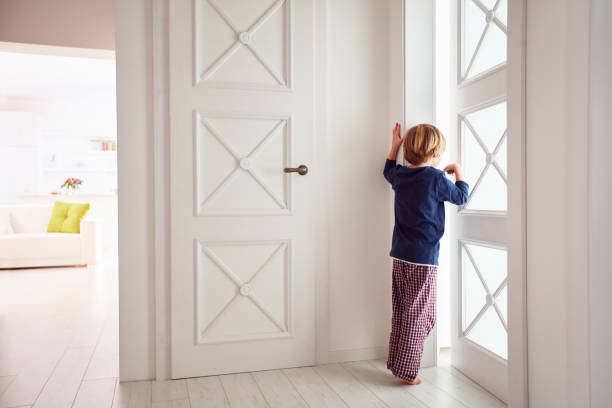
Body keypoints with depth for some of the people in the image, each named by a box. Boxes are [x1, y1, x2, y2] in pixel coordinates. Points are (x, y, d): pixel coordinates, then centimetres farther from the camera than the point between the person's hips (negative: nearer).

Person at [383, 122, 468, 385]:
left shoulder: (400, 175, 7)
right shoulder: (436, 178, -11)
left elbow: (388, 170, 32)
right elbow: (461, 197, 6)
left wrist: (395, 145, 35)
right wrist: (458, 172, 21)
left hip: (400, 256, 7)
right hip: (424, 258, -7)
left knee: (401, 311, 17)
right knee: (418, 315, 2)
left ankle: (394, 361, 26)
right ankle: (407, 371, 7)